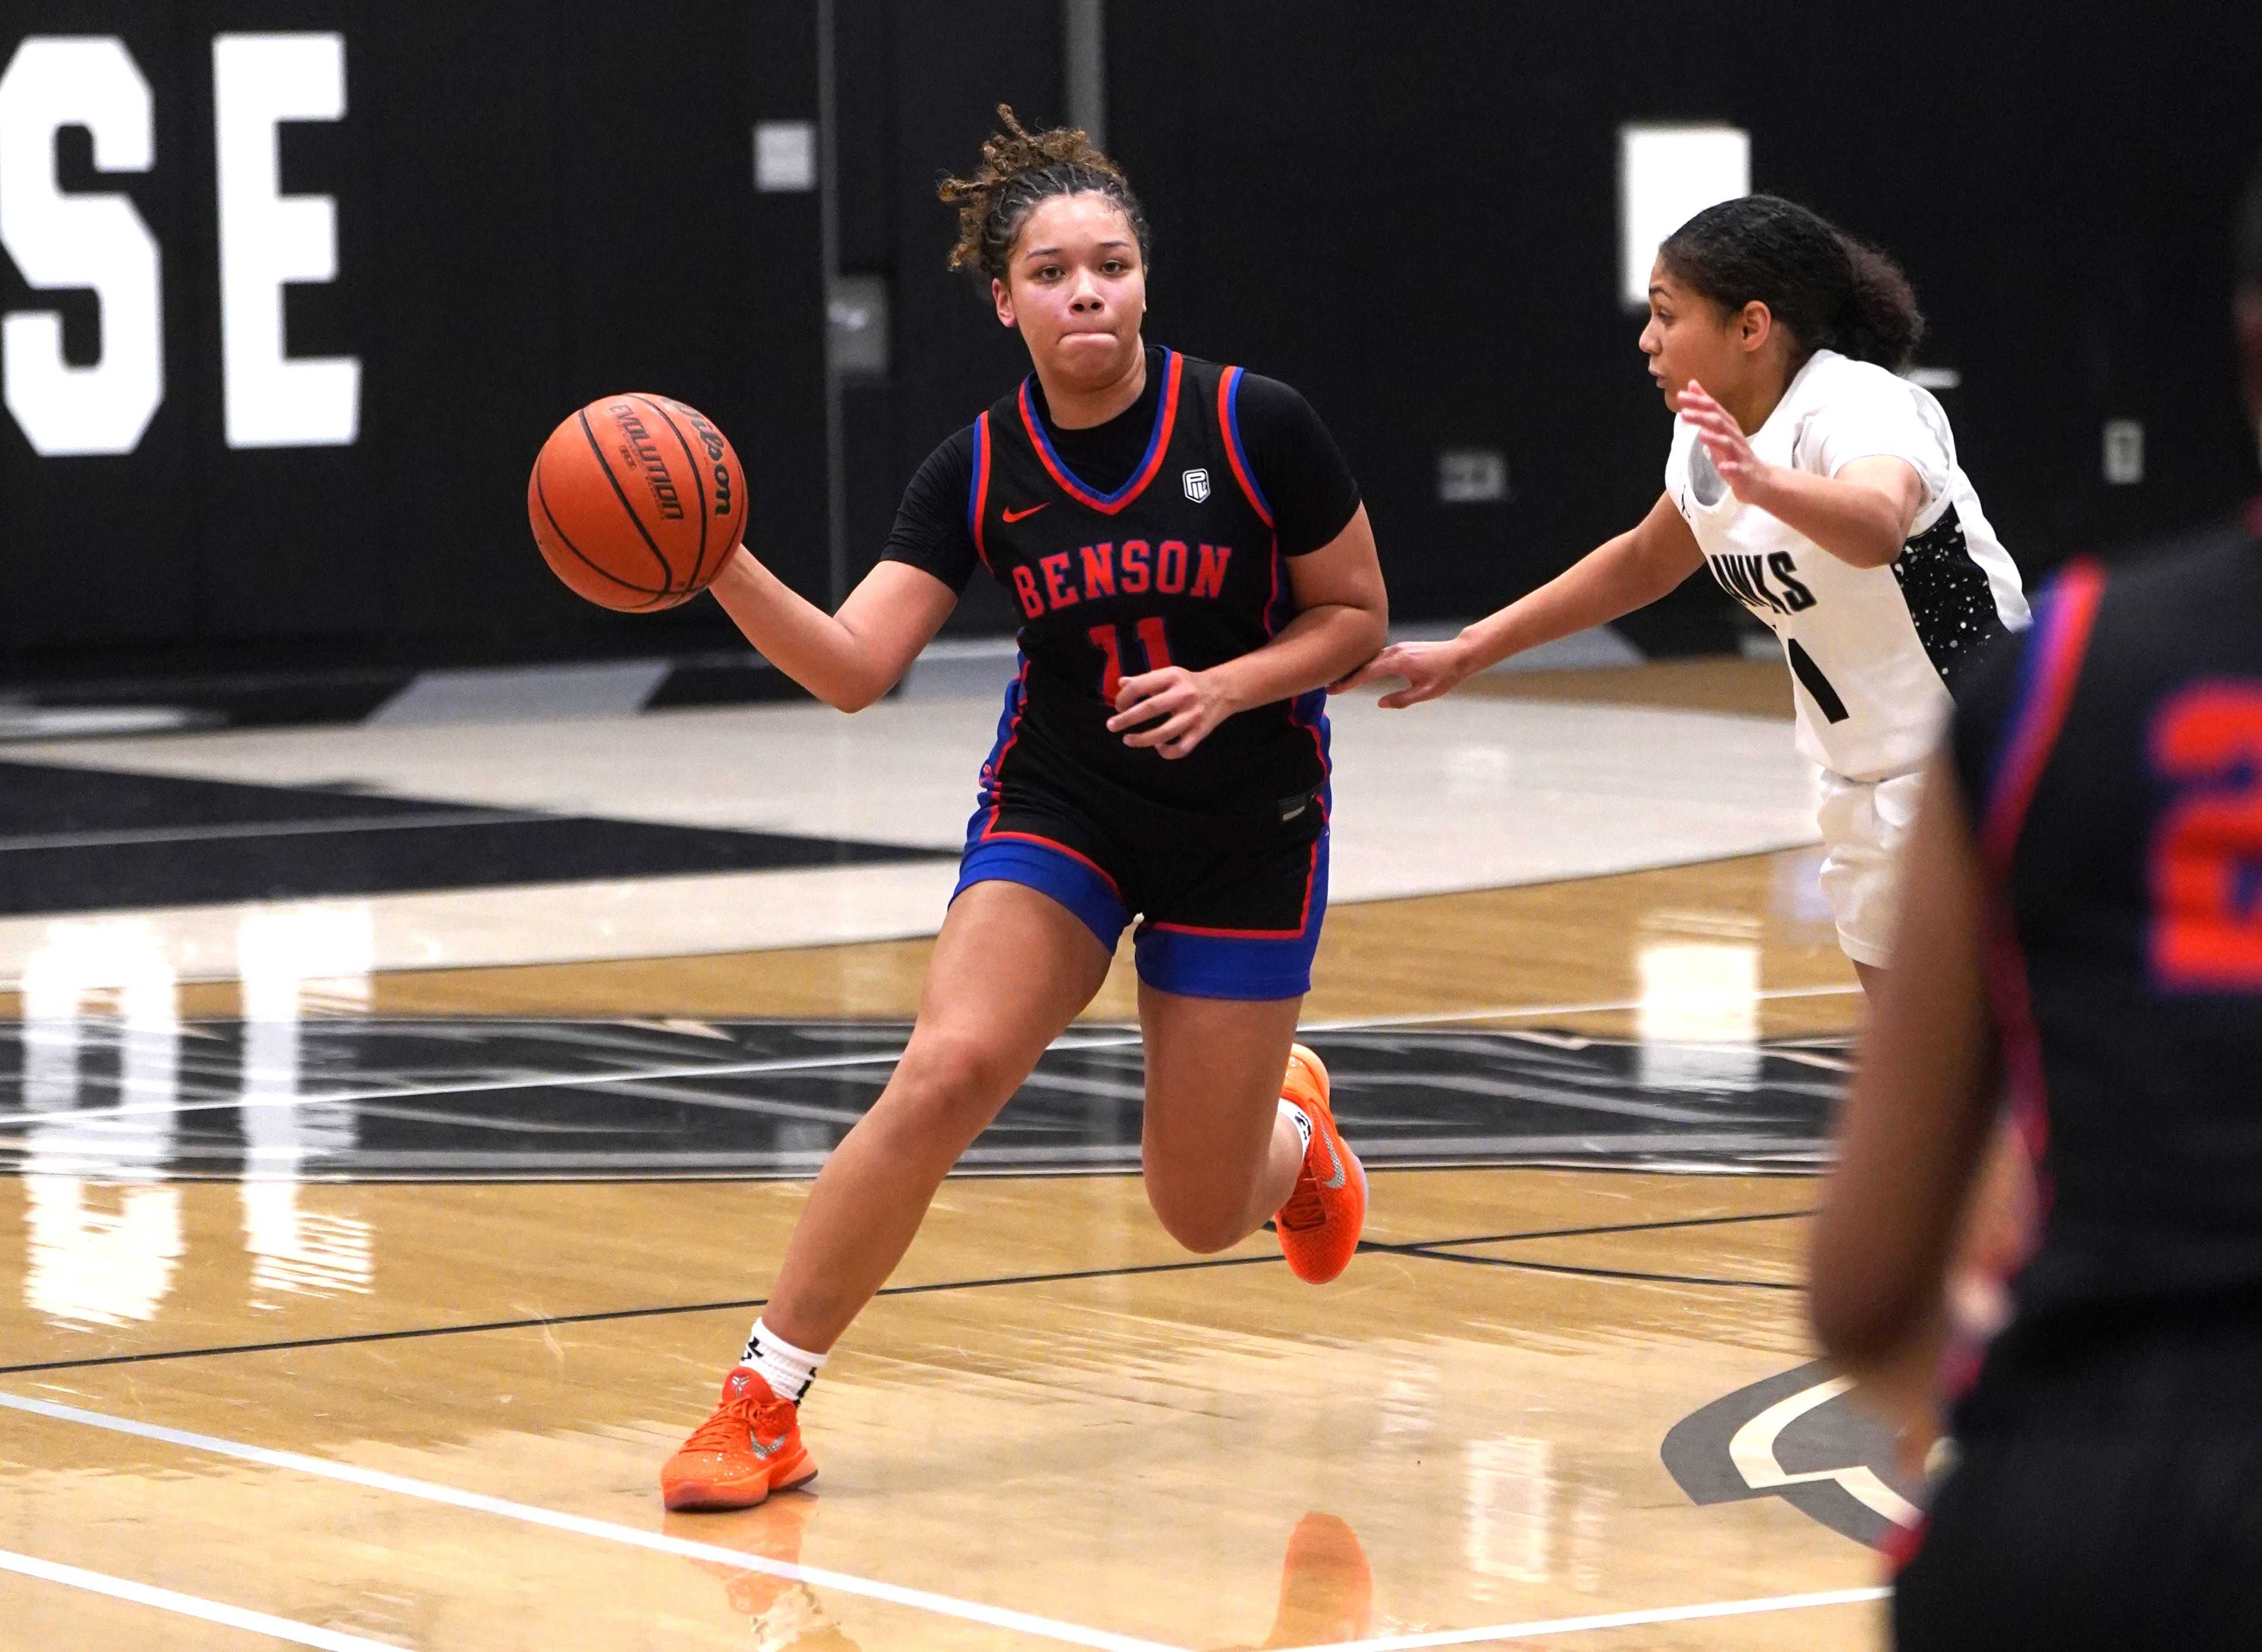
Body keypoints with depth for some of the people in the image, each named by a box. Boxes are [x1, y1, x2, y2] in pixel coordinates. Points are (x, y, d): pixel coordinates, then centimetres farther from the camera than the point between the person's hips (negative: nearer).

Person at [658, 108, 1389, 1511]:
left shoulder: (1255, 425, -15)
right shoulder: (979, 473, -9)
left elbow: (1356, 621, -5)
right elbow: (855, 668, -15)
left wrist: (1227, 684, -22)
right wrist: (722, 569, -31)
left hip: (1247, 836, -1)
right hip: (1058, 808, 1)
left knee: (1202, 1216, 3)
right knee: (946, 1073, -24)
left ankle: (1289, 1121, 42)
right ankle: (766, 1403, -14)